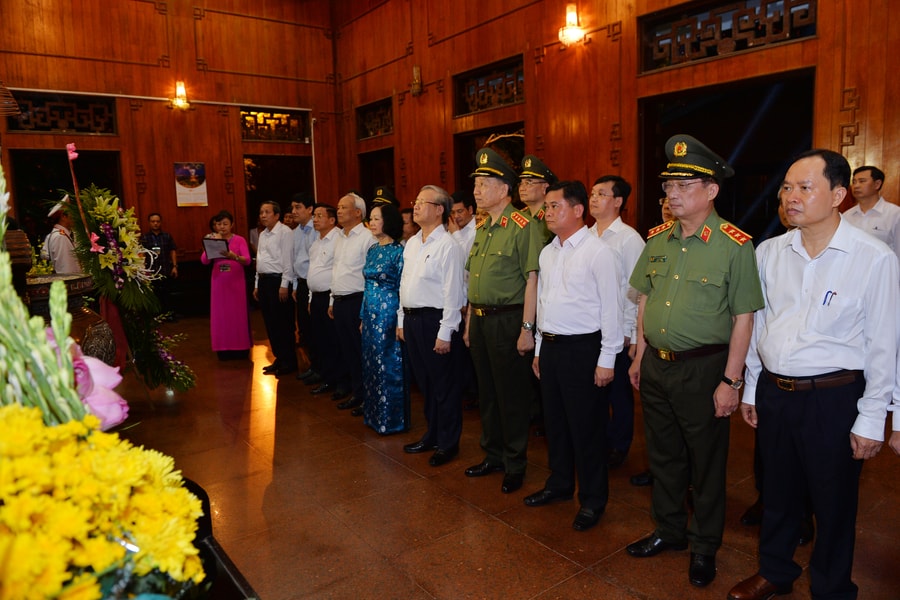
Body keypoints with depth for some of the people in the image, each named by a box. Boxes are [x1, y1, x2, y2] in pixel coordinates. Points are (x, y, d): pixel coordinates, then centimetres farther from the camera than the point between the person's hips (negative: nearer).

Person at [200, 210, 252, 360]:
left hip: (236, 281, -2)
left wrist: (233, 256, -29)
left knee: (238, 313, 0)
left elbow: (247, 260, -11)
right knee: (220, 314, 2)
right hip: (219, 282, 2)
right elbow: (204, 260, -2)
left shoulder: (240, 240, 1)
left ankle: (240, 348, 9)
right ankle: (224, 348, 10)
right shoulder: (212, 240, 9)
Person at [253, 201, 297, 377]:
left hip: (278, 281, -9)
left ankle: (289, 362, 9)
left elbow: (288, 260, -15)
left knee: (283, 324, -2)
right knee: (270, 323, 13)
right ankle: (279, 358, 23)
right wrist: (257, 285, 17)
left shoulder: (285, 232, -10)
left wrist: (284, 285, -18)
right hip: (264, 280, 9)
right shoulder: (263, 234, 16)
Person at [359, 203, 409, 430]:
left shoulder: (398, 251, -11)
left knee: (389, 366, 1)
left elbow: (402, 288, -12)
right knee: (370, 362, 15)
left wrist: (400, 322, -13)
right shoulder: (372, 250, 11)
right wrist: (363, 316, 15)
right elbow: (368, 285, 15)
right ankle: (372, 408, 30)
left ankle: (391, 418, 13)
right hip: (371, 314, 8)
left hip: (388, 314, -7)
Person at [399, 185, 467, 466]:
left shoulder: (448, 246, -14)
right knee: (425, 382, 19)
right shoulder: (412, 243, 13)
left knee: (444, 385, 5)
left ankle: (448, 443, 20)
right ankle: (432, 435, 35)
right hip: (412, 318, 9)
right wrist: (402, 320, 15)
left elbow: (452, 293, -17)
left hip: (435, 320, -8)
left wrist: (445, 334, -19)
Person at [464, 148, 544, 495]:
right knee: (486, 391, 17)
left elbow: (532, 279, -17)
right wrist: (469, 322, 16)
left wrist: (526, 328, -20)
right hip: (480, 319, 8)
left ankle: (515, 464, 21)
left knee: (512, 396, 4)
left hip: (507, 320, -8)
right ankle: (493, 455, 33)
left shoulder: (523, 227, -12)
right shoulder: (482, 228, 13)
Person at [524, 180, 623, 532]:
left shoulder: (599, 252, -12)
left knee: (586, 427, 4)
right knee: (555, 421, 17)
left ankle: (592, 500, 22)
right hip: (549, 346, 7)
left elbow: (611, 308, -13)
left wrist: (607, 360, -14)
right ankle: (559, 484, 36)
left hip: (583, 348, -7)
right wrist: (539, 349, 16)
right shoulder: (548, 253, 11)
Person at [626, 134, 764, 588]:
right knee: (663, 454, 19)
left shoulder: (734, 244, -12)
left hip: (703, 370, -5)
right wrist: (638, 357, 11)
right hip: (655, 366, 6)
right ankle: (670, 530, 39)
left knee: (706, 462, 11)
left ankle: (705, 547, 31)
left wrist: (730, 381, -13)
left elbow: (744, 317, -12)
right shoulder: (657, 239, 5)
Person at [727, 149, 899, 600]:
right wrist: (751, 389, 11)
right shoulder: (769, 252, 1)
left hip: (833, 399, -4)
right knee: (777, 492, 20)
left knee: (833, 503, 14)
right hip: (773, 391, 4)